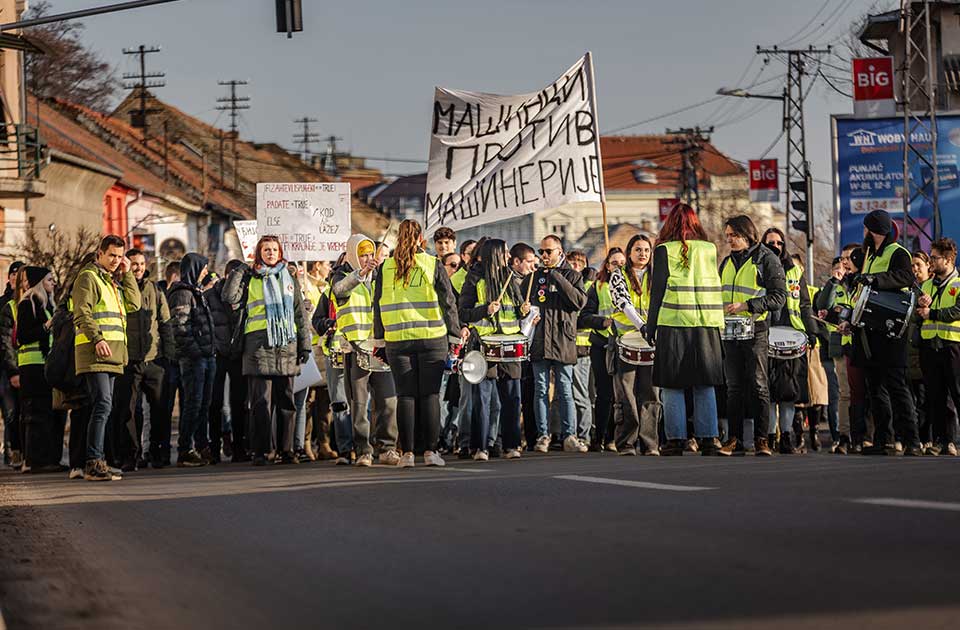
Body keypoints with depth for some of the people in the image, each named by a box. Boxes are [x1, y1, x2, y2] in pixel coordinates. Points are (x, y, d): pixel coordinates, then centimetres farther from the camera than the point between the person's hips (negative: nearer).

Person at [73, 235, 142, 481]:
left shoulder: (113, 281, 23)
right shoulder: (88, 277, -3)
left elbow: (134, 304, 15)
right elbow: (82, 314, -13)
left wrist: (127, 274, 10)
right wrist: (96, 339, -24)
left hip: (113, 353, 9)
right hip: (95, 352, -9)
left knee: (103, 406, 9)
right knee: (102, 404, -17)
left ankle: (96, 462, 11)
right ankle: (93, 463, -20)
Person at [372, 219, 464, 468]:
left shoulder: (385, 268, 4)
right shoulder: (433, 266, -1)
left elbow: (378, 305, 8)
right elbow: (448, 303, 1)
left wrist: (379, 340, 14)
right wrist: (455, 335, 9)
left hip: (397, 340, 1)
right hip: (432, 337, -1)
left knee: (405, 396, 3)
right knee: (430, 394, 3)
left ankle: (407, 453, 0)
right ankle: (430, 451, 0)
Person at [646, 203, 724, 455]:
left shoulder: (665, 250, -2)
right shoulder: (710, 249, 7)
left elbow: (658, 290, -2)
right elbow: (715, 287, 11)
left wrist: (650, 328, 3)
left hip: (674, 324, -3)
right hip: (707, 325, 3)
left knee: (672, 387, 2)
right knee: (705, 387, 8)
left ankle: (676, 439, -1)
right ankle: (709, 439, 6)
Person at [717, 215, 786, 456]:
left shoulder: (766, 259, -4)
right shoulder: (727, 262, 16)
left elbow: (779, 297, -10)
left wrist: (746, 305, -18)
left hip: (755, 330, -6)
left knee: (758, 386, -4)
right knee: (734, 387, 5)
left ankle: (761, 439, -2)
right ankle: (735, 439, 7)